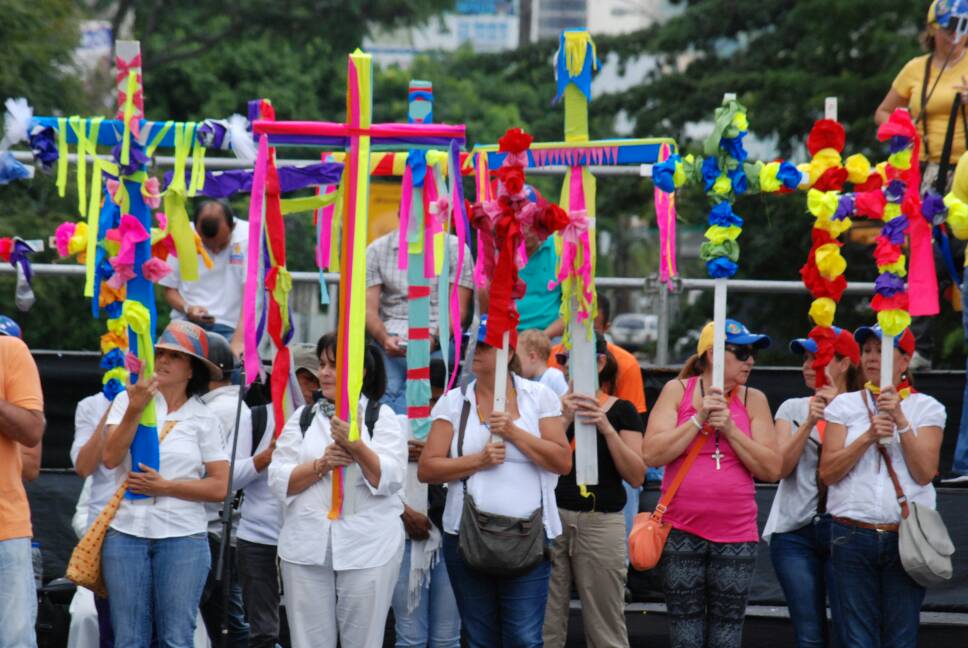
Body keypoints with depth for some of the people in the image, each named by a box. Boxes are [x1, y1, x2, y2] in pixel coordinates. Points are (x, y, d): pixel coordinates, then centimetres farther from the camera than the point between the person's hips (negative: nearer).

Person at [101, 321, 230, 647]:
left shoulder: (204, 419, 5)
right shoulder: (127, 400, 5)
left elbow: (220, 487, 0)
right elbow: (110, 459, -8)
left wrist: (166, 487, -10)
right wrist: (134, 410, -19)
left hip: (183, 536, -1)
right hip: (127, 531, 1)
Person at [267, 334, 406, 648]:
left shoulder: (382, 416, 3)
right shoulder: (302, 417, 12)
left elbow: (390, 480, -10)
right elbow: (278, 480, 3)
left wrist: (356, 446, -24)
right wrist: (321, 465, -12)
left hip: (368, 548, -3)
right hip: (306, 548, 3)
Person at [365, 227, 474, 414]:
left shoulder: (456, 248, 7)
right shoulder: (377, 249, 12)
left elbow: (458, 309, 2)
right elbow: (369, 309, 6)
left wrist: (433, 339, -17)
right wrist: (385, 338, -15)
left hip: (438, 338, -1)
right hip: (391, 338, 1)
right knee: (387, 390, -30)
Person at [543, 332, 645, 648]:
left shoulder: (621, 411, 5)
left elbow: (637, 477, -3)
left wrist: (606, 428, -13)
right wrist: (564, 420, -12)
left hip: (601, 523, -1)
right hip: (551, 517, 1)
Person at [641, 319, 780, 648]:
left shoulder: (753, 400, 5)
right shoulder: (677, 391, 3)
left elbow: (771, 469, -2)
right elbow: (652, 454, -6)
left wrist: (730, 429, -10)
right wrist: (699, 420, -11)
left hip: (736, 536, 1)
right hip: (682, 533, -1)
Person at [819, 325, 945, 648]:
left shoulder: (926, 408, 6)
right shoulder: (844, 405, 8)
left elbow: (924, 473, -6)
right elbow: (828, 472, -1)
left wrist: (900, 420, -14)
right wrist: (868, 436, -13)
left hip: (906, 536, -1)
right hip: (853, 534, 1)